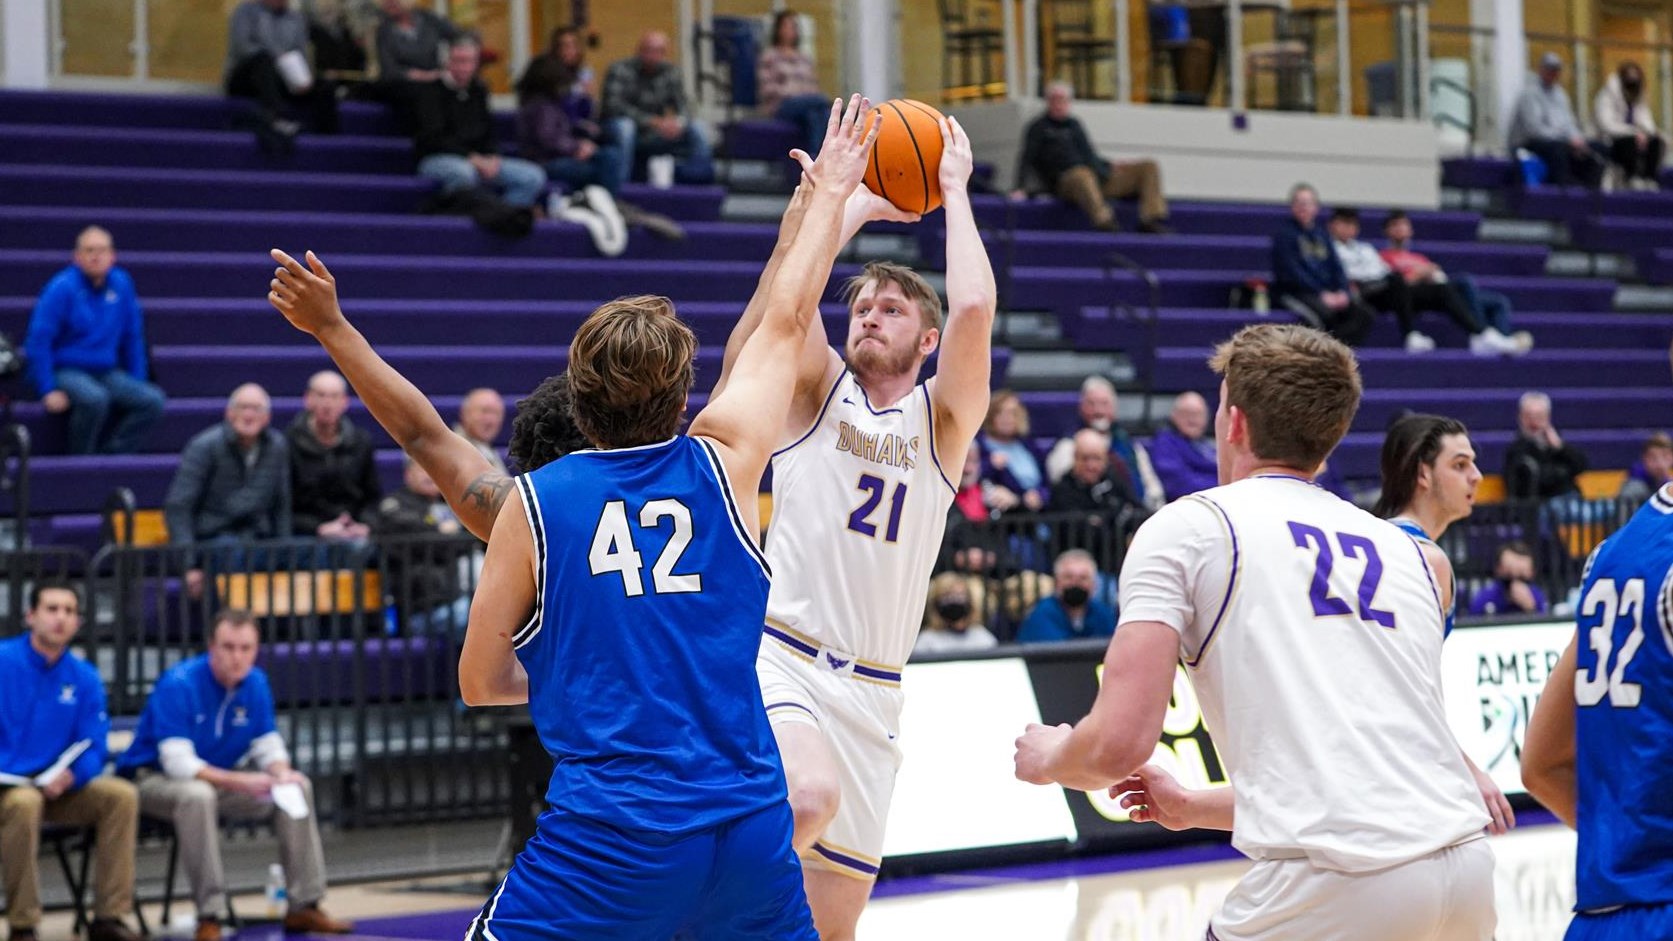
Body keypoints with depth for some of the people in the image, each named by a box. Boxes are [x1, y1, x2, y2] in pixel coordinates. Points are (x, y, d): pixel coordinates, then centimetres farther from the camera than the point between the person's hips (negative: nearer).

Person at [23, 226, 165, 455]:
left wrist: (137, 383, 11)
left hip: (107, 373, 6)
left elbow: (133, 338, 15)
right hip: (65, 371, -6)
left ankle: (111, 454, -17)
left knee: (153, 400, -19)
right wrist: (48, 391, -18)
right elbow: (38, 342, -12)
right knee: (95, 399, -37)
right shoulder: (62, 288, -11)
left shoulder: (121, 284, 5)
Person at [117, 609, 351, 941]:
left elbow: (269, 745, 2)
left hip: (219, 778, 7)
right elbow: (179, 763, -30)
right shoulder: (178, 685, -24)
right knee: (198, 795, -40)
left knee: (299, 788, -7)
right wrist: (240, 782, -39)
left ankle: (304, 907, -3)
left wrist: (282, 773, -22)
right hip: (154, 778, -7)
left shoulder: (256, 683, -4)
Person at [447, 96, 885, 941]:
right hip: (751, 828, 3)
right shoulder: (724, 464, 5)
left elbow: (480, 685, 8)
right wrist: (828, 196, 35)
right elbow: (787, 321, 21)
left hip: (607, 835, -3)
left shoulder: (534, 503, 1)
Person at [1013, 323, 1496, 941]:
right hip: (1466, 865, 6)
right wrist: (1192, 808, 44)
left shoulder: (1187, 526, 7)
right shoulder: (1412, 554, 24)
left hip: (1336, 885, -6)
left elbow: (1119, 745, -2)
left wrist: (1046, 758, 21)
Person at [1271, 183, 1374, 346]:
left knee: (1365, 314, -17)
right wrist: (1322, 294, -16)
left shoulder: (1321, 233, 19)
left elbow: (1336, 266, 15)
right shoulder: (1285, 233, 0)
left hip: (1328, 293, 6)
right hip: (1296, 293, -6)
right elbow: (1291, 272, -10)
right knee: (1326, 313, -37)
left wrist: (1343, 292, -5)